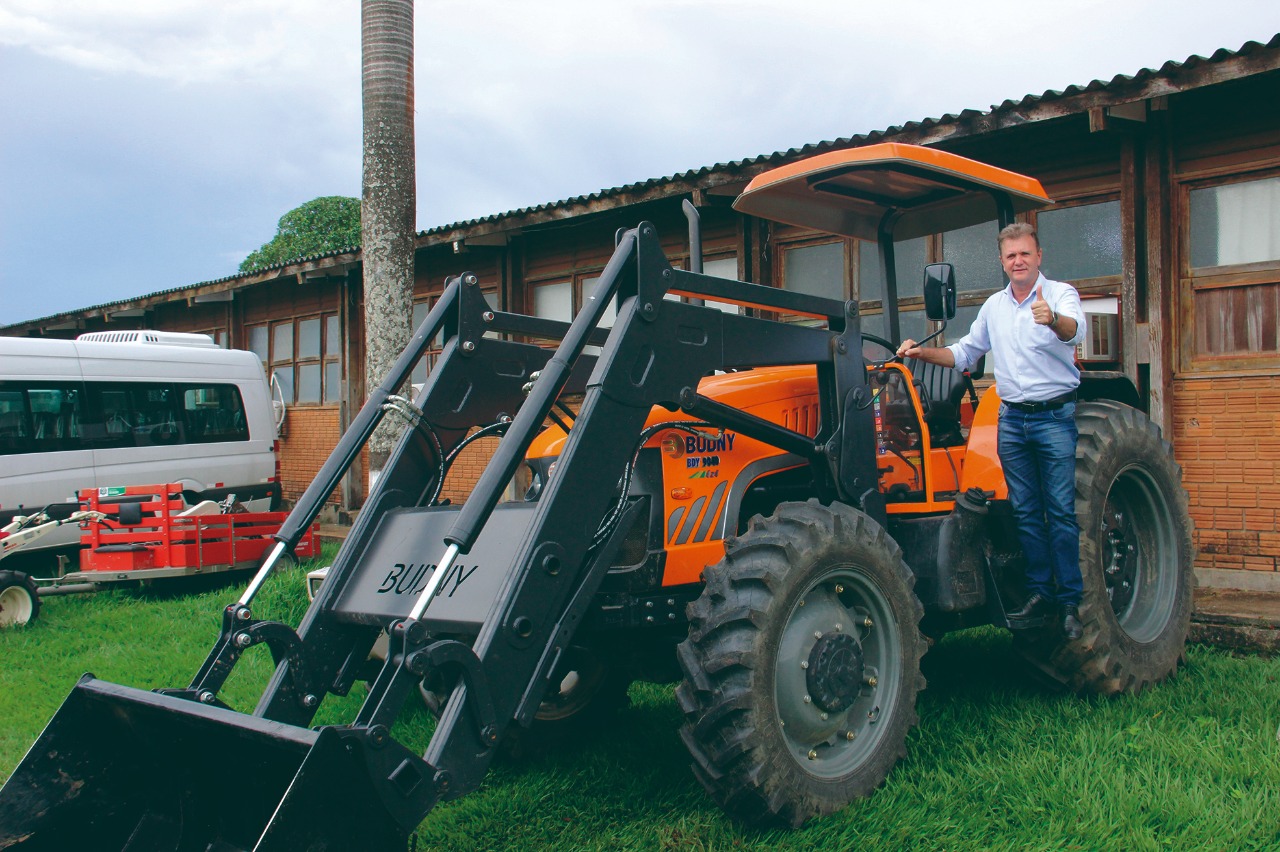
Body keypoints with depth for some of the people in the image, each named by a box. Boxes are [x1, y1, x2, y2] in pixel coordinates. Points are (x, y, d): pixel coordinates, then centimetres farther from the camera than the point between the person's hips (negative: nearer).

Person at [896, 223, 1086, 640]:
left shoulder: (1061, 293, -4)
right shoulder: (994, 306, 13)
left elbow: (1074, 330, -26)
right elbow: (965, 353, 21)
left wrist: (1053, 319, -49)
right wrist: (922, 352, 5)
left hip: (1055, 416, -5)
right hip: (1012, 418, 5)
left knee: (1062, 511, -5)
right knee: (1025, 511, 7)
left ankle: (1071, 601, 0)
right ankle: (1039, 591, 16)